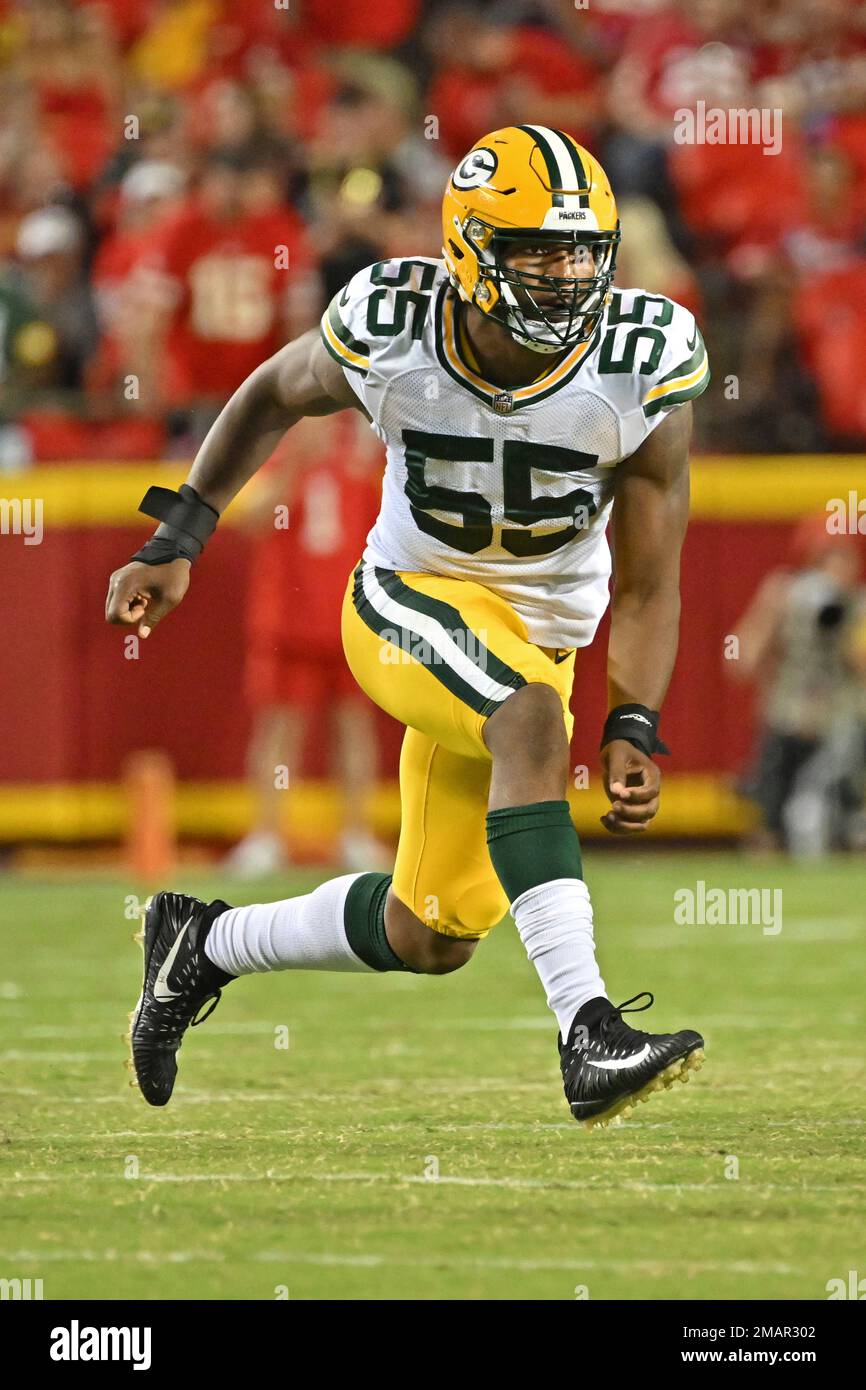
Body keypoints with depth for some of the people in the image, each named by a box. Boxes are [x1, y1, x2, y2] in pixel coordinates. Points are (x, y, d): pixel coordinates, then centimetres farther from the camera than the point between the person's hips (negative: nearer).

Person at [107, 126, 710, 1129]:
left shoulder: (645, 374, -18)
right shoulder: (389, 333, -19)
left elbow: (647, 587, -11)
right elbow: (273, 396, 4)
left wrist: (634, 731, -24)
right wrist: (175, 545, 1)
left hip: (541, 633, 3)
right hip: (410, 601, -3)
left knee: (432, 941, 8)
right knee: (532, 720, -36)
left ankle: (206, 945, 34)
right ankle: (589, 1037, -42)